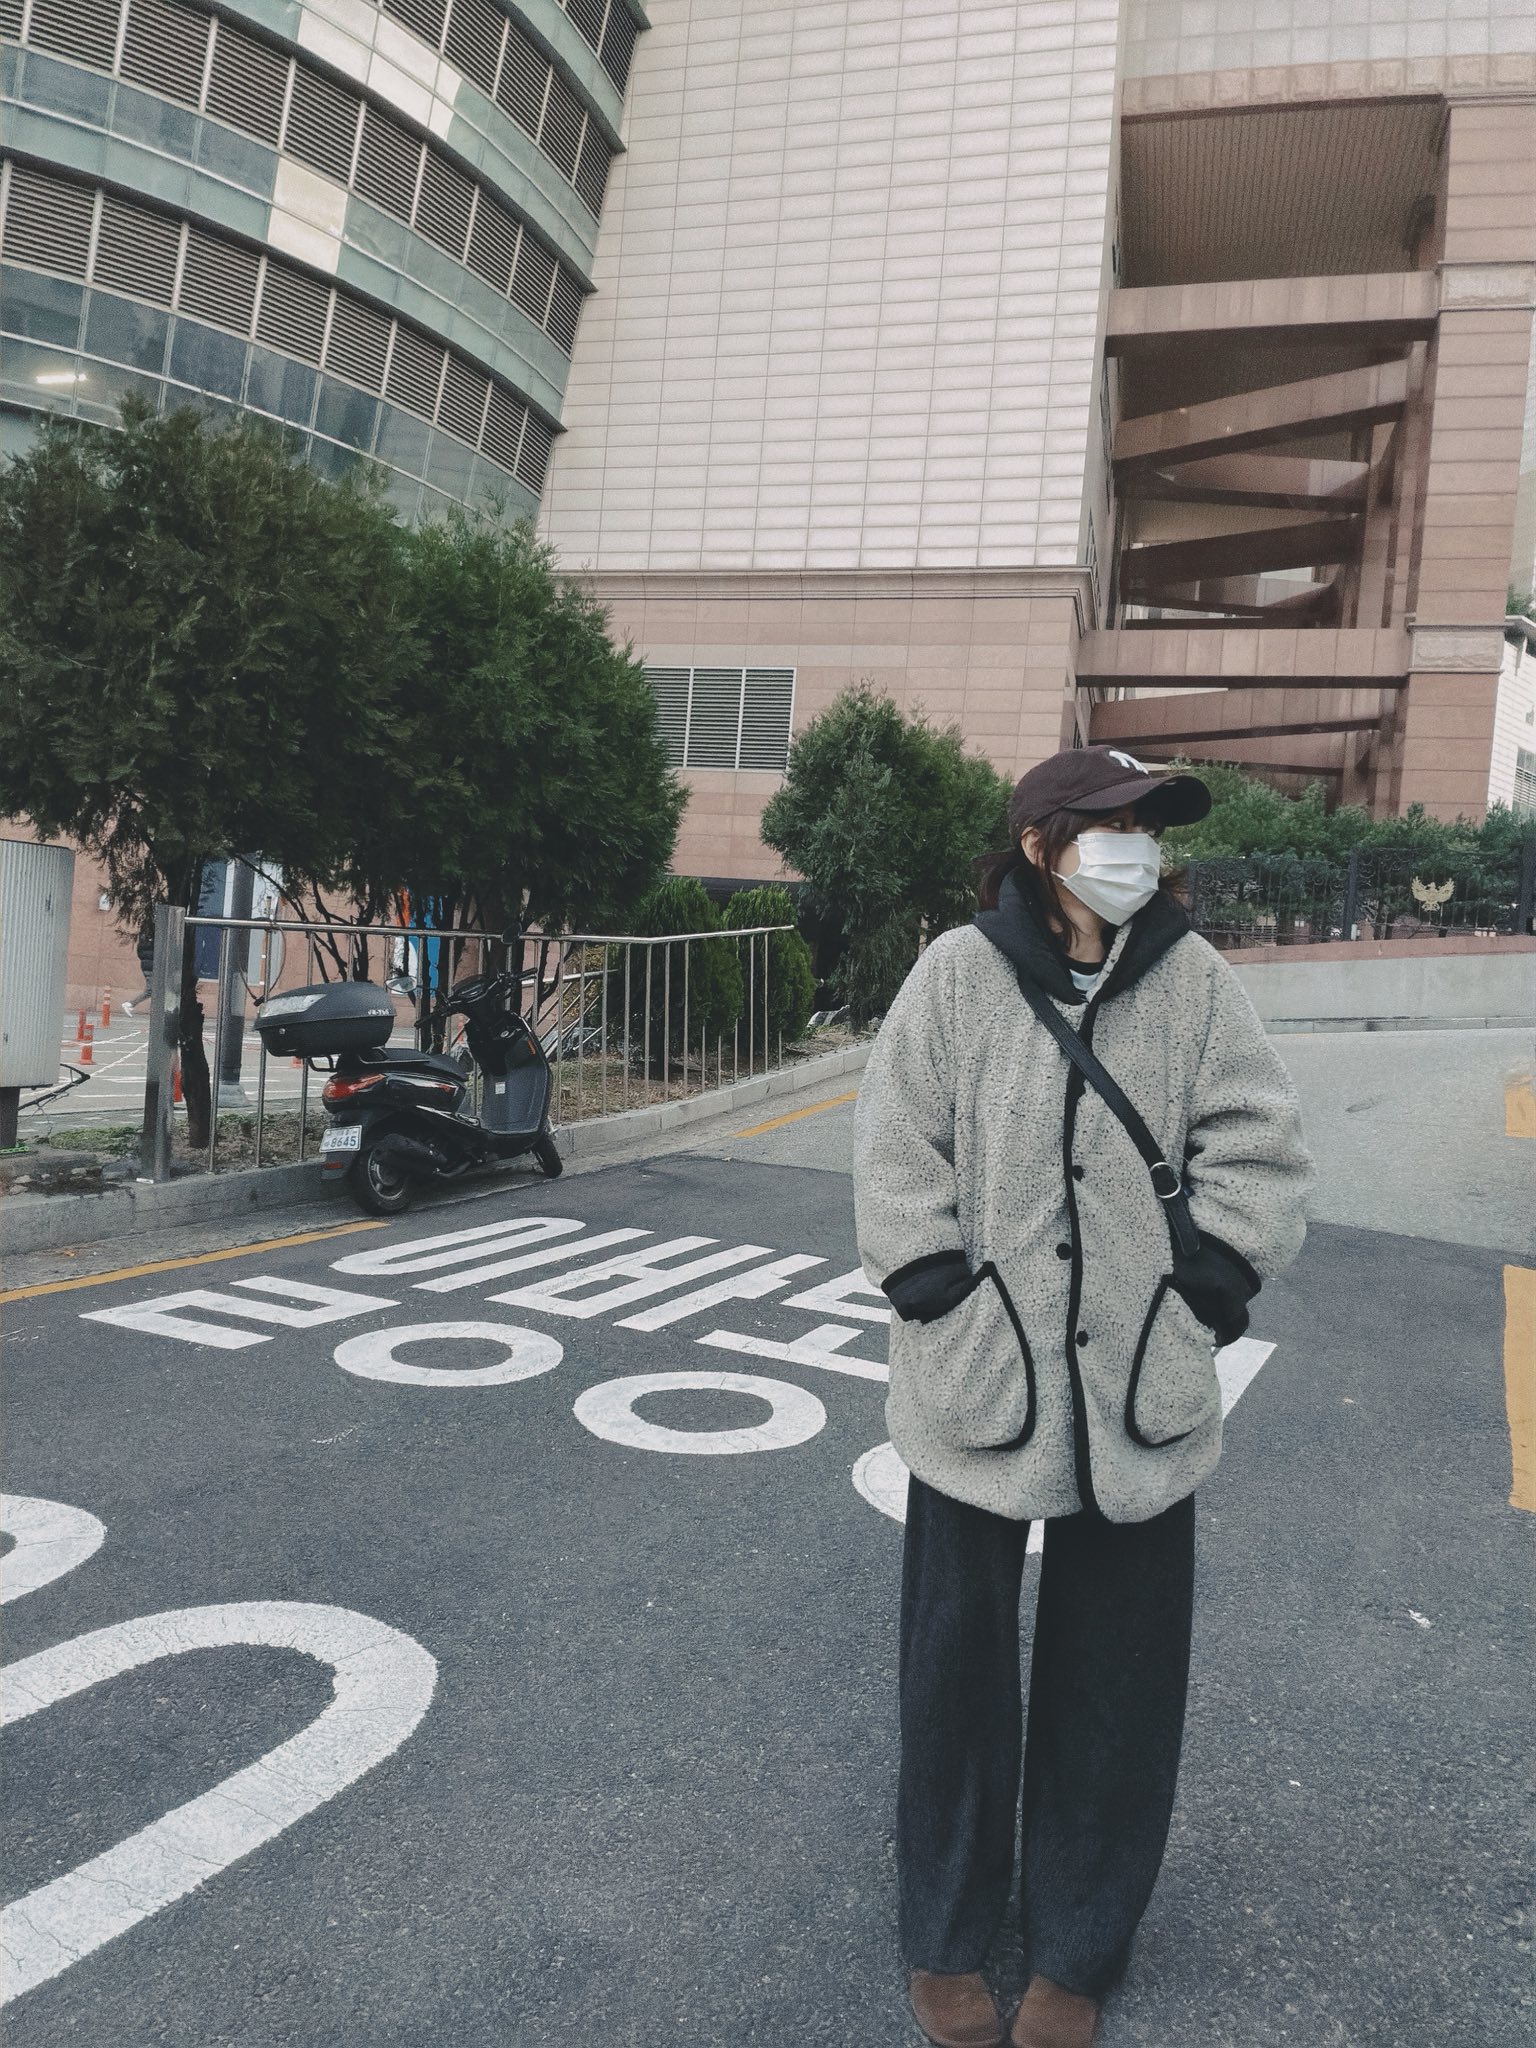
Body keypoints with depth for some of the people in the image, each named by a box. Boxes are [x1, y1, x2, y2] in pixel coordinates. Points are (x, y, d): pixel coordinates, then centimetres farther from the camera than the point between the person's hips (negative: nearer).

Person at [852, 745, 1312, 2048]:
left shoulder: (1194, 980, 0)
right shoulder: (959, 974, -5)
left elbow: (1256, 1145, 2)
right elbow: (900, 1146, -5)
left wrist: (1210, 1291, -4)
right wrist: (940, 1297, -8)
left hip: (1142, 1390, 2)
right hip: (978, 1381, -1)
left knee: (1117, 1675, 13)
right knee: (958, 1660, 12)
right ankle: (947, 1939, 35)